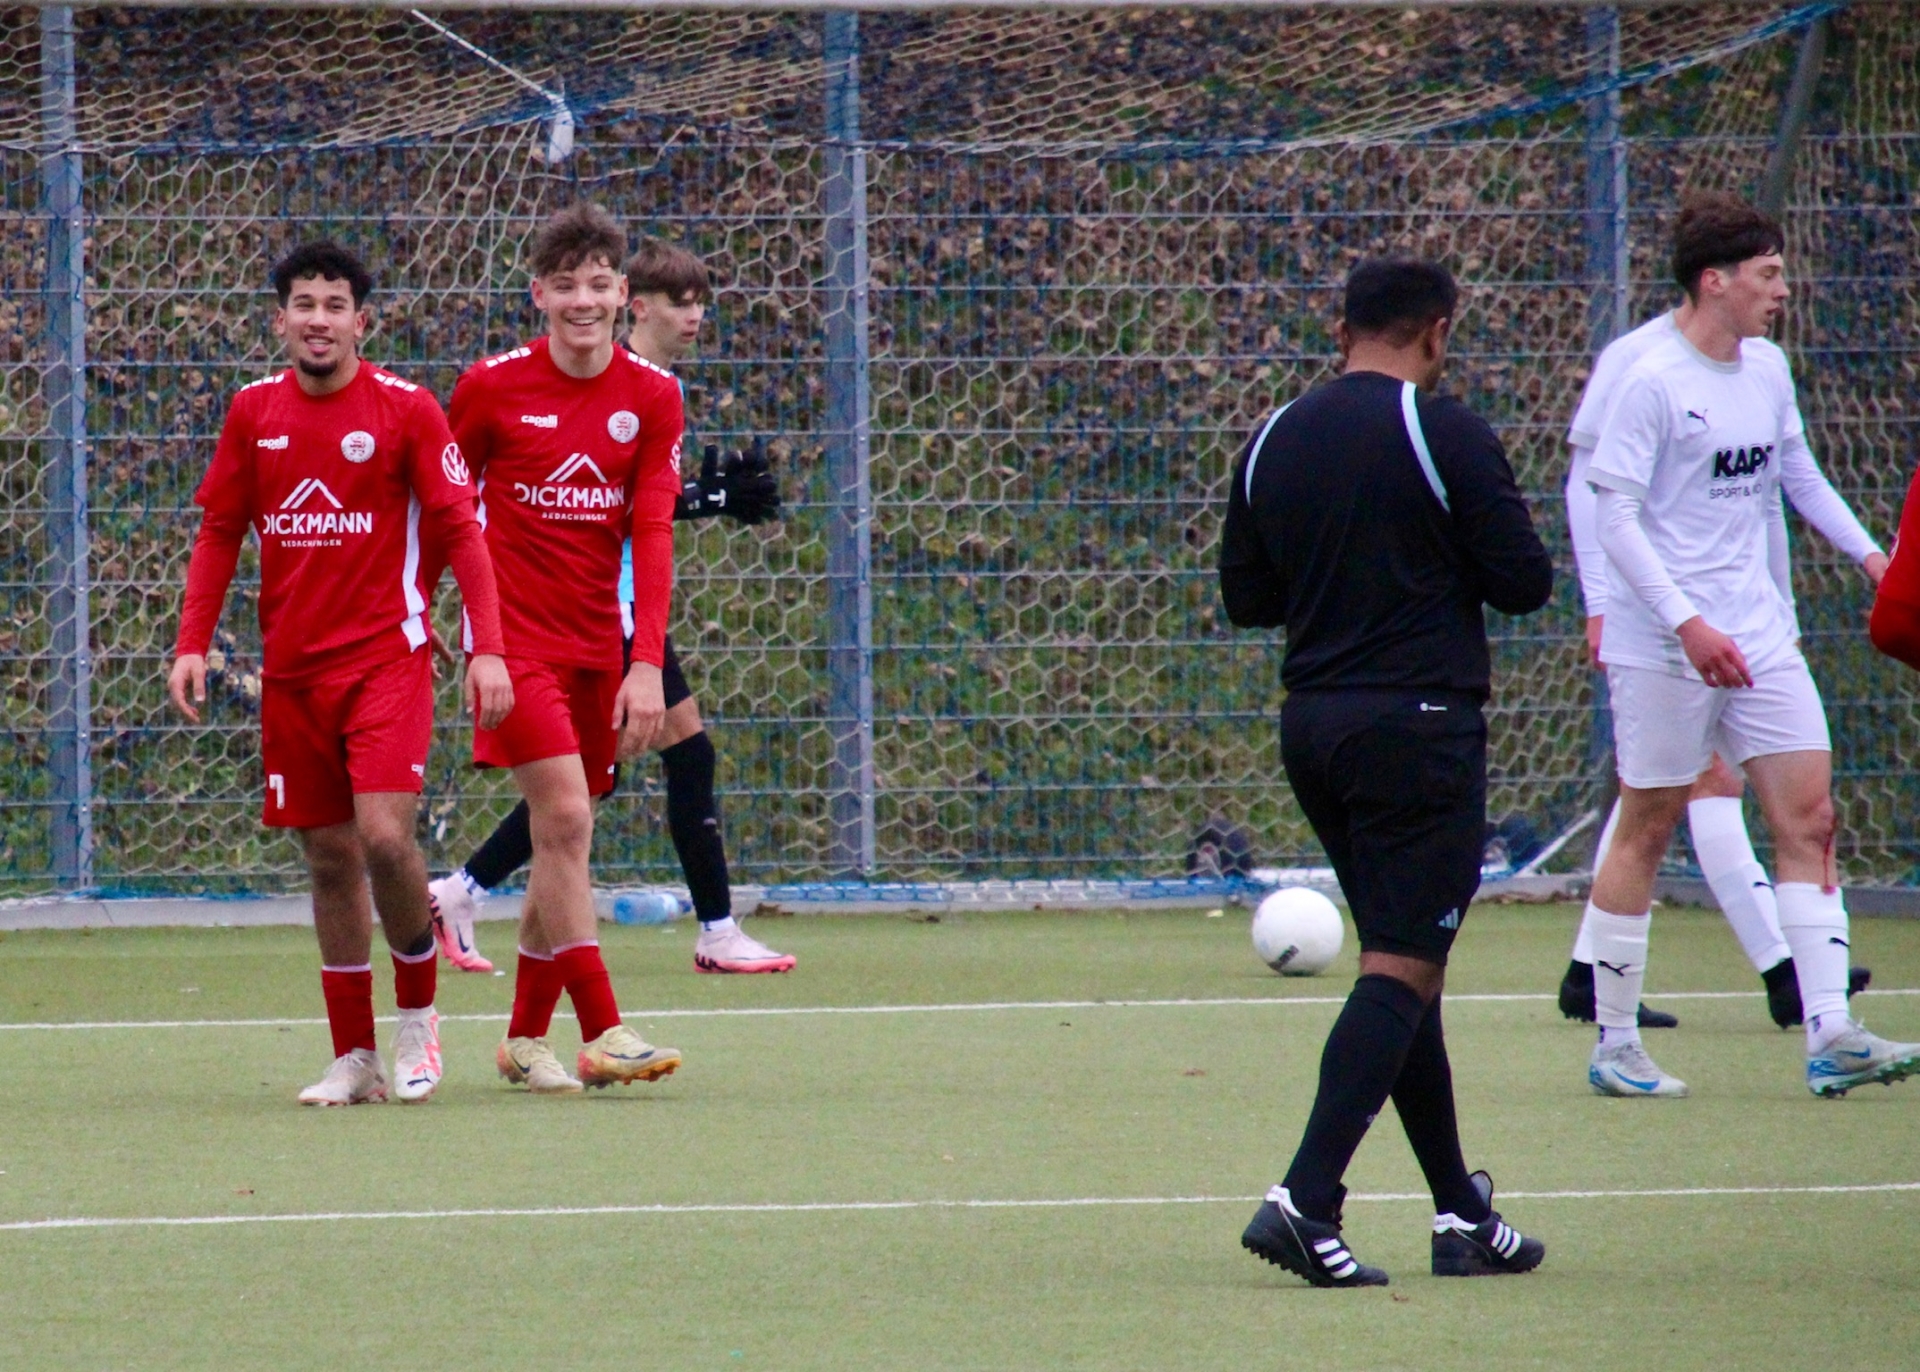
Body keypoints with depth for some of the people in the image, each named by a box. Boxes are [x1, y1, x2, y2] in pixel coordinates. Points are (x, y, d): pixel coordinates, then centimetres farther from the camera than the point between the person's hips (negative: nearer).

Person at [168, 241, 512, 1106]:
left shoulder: (406, 410, -4)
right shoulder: (253, 412, 6)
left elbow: (460, 532, -5)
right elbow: (220, 534, 13)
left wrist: (487, 647, -14)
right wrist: (193, 643, 2)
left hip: (386, 658, -4)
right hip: (291, 669, 4)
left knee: (384, 835, -18)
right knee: (328, 856, 4)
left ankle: (417, 1012, 6)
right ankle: (353, 1059, 10)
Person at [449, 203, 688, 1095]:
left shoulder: (651, 397, 1)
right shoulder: (492, 387, -6)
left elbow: (651, 535, -4)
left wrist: (648, 663, -12)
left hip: (596, 643, 4)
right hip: (512, 634, -4)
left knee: (564, 838, 8)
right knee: (565, 819, -17)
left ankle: (526, 1037, 20)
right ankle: (602, 1031, -19)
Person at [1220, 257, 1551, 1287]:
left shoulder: (1274, 441, 7)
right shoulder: (1446, 434, -10)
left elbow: (1245, 595, 12)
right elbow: (1524, 582, -9)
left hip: (1312, 721, 7)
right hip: (1418, 720, -7)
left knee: (1402, 964, 14)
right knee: (1402, 969, -7)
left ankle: (1462, 1215, 17)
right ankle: (1305, 1198, -20)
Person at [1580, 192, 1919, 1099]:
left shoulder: (1768, 373, 10)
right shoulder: (1652, 384, -12)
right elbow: (1615, 517, -16)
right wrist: (1688, 624, -23)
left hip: (1757, 638, 7)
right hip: (1662, 647, -7)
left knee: (1810, 820, -3)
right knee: (1647, 830, 1)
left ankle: (1829, 1039, -6)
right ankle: (1615, 1048, 10)